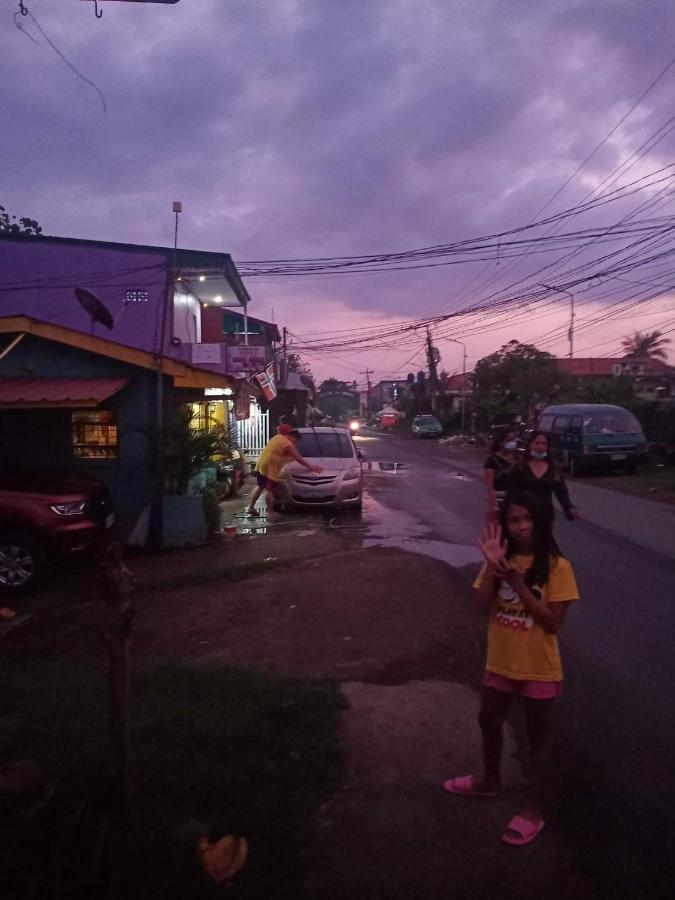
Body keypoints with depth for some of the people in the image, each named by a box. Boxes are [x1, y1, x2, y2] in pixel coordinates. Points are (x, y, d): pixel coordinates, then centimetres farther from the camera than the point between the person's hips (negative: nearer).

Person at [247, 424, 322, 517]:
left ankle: (251, 508, 21)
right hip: (269, 467, -9)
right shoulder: (288, 444, -11)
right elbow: (299, 459, -9)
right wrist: (311, 467, -4)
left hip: (261, 464, 9)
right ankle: (270, 512, 0)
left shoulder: (277, 437, 14)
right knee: (269, 490, -5)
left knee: (260, 487, 18)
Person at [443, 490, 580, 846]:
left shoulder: (556, 566, -17)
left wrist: (520, 585, -27)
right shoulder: (501, 560, -4)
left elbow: (553, 623, -20)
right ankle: (489, 780, 46)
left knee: (538, 736, 13)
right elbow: (482, 605, -13)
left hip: (538, 667, -5)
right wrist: (492, 565, -25)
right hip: (501, 662, 5)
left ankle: (532, 809, 28)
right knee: (489, 722, 21)